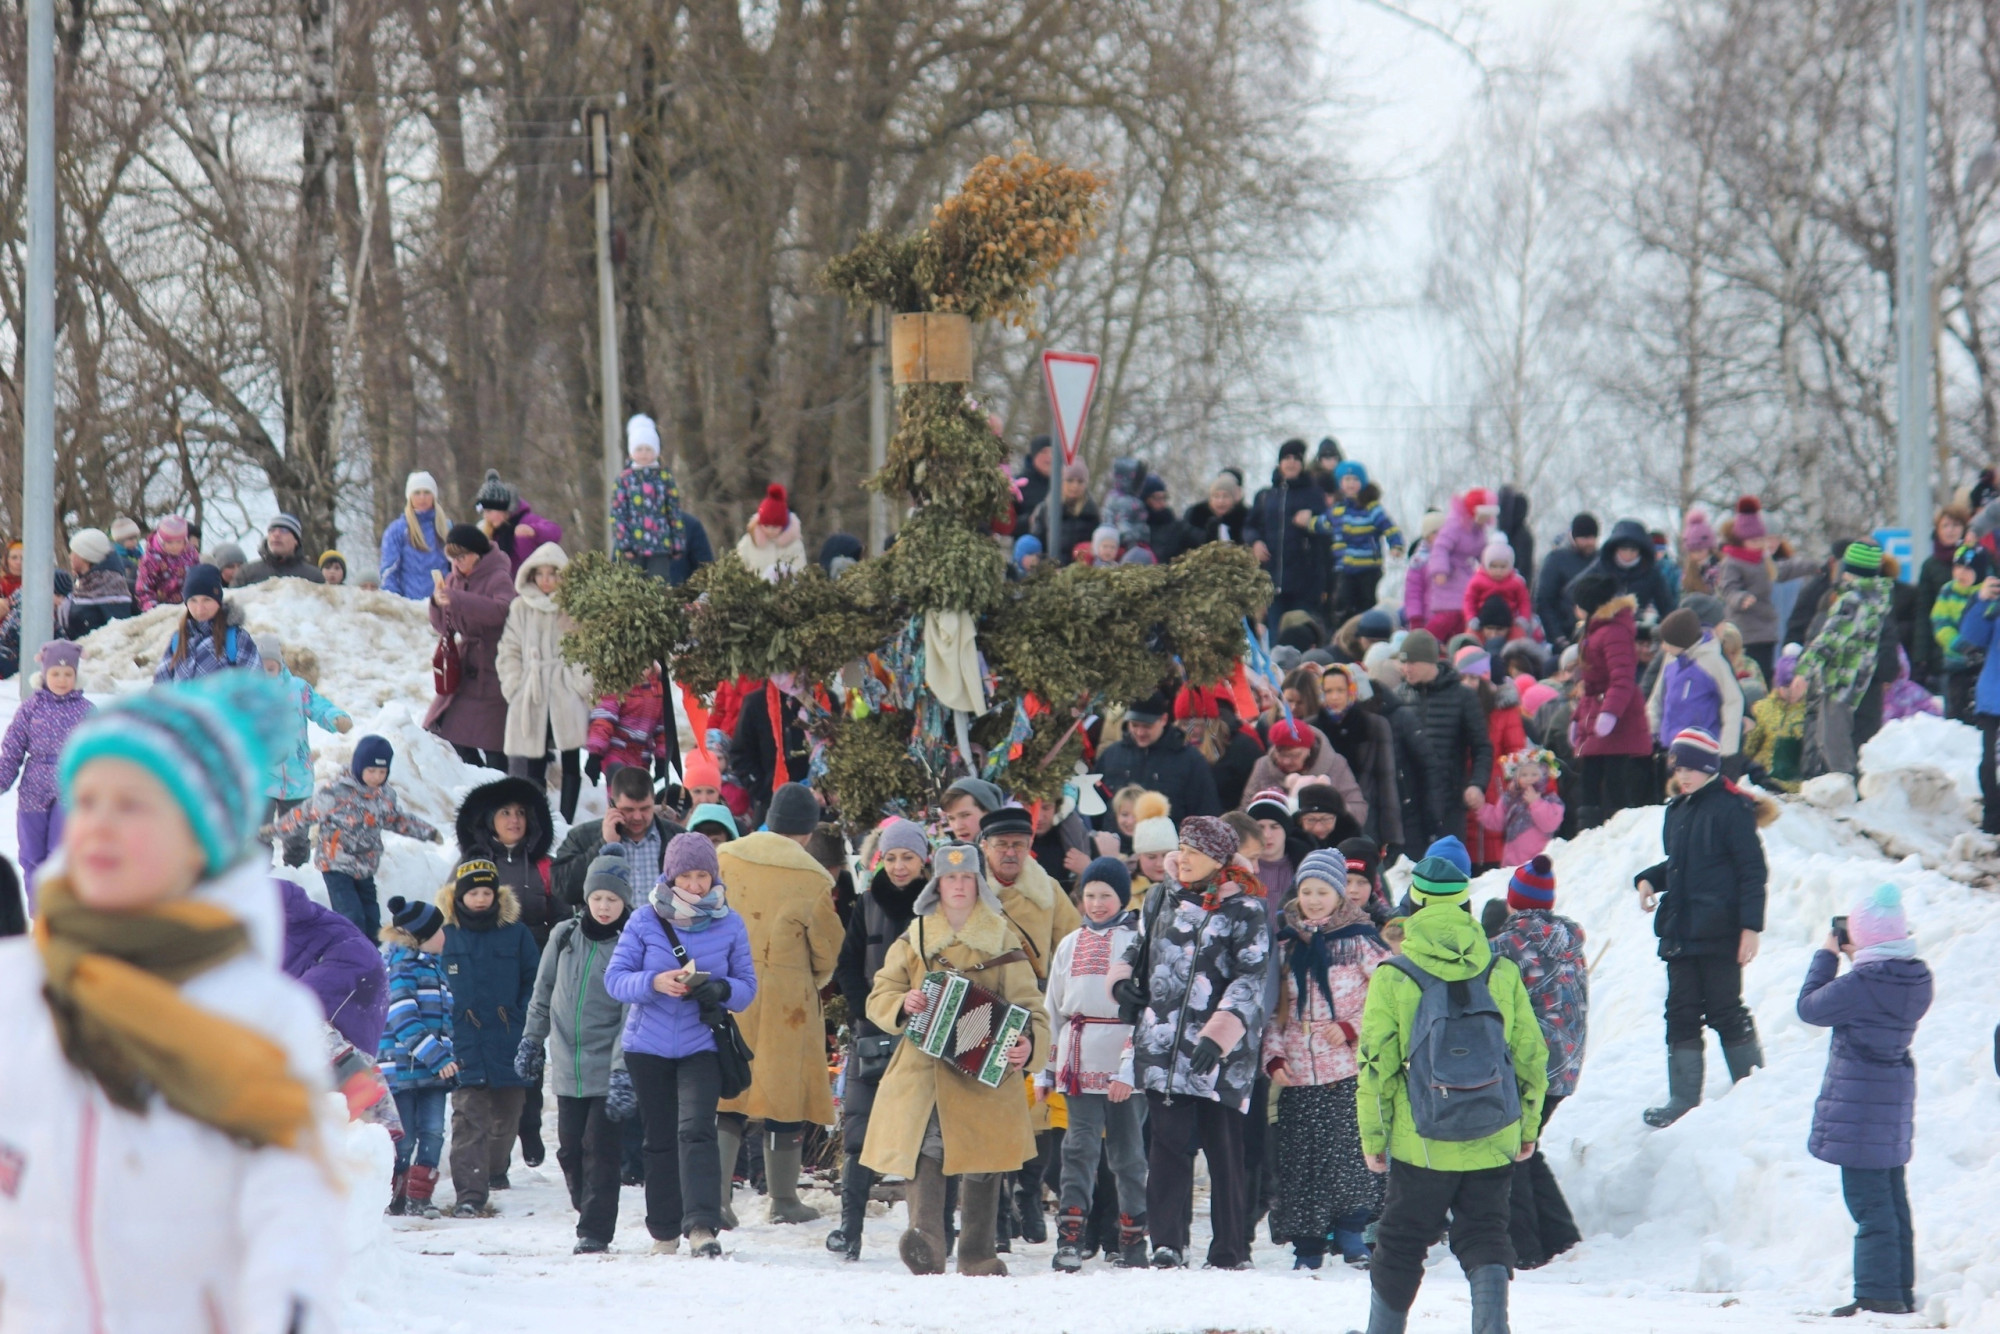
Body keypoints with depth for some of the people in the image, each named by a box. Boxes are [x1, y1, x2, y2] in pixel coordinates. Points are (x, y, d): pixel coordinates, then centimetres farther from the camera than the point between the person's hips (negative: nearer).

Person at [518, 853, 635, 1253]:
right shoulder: (564, 937, 7)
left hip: (608, 1069, -4)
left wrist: (623, 1065, -18)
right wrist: (531, 1040, 18)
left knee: (600, 1148, -8)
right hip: (567, 1066, 4)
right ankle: (588, 1215, 20)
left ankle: (595, 1230, -4)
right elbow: (544, 994, 19)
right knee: (570, 1148, 5)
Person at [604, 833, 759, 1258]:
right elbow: (615, 979, -5)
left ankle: (701, 1226, -27)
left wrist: (722, 990, -20)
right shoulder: (645, 921, -2)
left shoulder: (729, 924, 0)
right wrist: (654, 983, -24)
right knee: (660, 1140, 10)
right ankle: (664, 1231, 22)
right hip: (649, 1045, 1)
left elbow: (747, 987, 3)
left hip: (700, 1046, -1)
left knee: (696, 1130, -19)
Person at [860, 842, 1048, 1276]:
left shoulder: (1001, 941, 7)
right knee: (926, 1146, -21)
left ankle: (978, 1255, 17)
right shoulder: (915, 940, 12)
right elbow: (880, 996, 12)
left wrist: (1029, 1041, -19)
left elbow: (1027, 1003, 1)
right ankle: (926, 1236, -36)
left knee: (983, 1166, 3)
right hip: (923, 1068, 0)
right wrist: (903, 1005, -12)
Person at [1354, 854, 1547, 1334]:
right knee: (1484, 1235, 11)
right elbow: (1531, 1056, 5)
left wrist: (1373, 1137, 4)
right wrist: (1528, 1126, 17)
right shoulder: (1502, 974, 0)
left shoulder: (1393, 978, -8)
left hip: (1422, 1146, -2)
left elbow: (1376, 1066, -6)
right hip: (1494, 1143, 2)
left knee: (1400, 1242, 12)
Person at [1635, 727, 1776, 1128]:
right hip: (1679, 931, 8)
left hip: (1718, 933, -8)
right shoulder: (1677, 812, 13)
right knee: (1681, 1015, 7)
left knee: (1726, 1012, -1)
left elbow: (1752, 871, -12)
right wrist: (1649, 880, 4)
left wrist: (1750, 928, -17)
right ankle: (1683, 1099, 10)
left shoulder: (1730, 810, -11)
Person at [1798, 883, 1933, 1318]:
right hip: (1896, 1103, 8)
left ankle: (1879, 1294, -5)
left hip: (1857, 1108, -8)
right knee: (1893, 1202, 16)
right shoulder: (1918, 979, -1)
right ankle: (1900, 1290, 22)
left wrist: (1826, 956, 1)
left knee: (1869, 1205, -4)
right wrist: (1860, 959, 12)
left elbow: (1810, 1008, -8)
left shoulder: (1860, 985, -23)